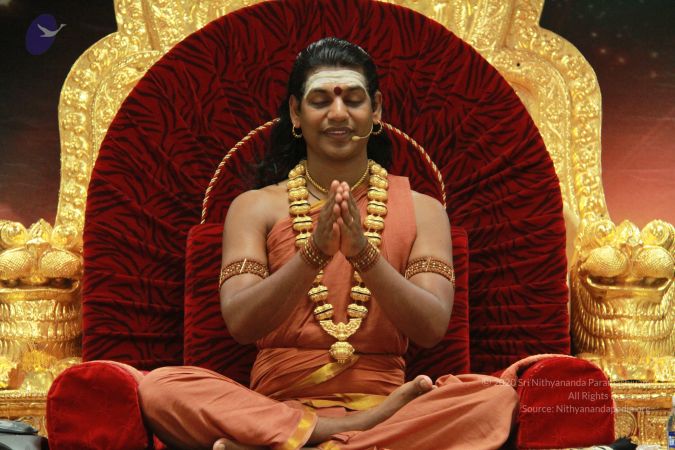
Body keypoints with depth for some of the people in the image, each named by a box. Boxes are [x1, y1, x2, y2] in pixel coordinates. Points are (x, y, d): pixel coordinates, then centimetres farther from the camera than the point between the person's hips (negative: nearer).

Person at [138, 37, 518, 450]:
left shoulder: (422, 210, 9)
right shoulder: (254, 207, 8)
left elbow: (431, 329, -5)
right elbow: (240, 323, -6)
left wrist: (364, 254, -21)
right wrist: (313, 253, -22)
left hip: (381, 401, 1)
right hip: (277, 402, 0)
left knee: (497, 398, -30)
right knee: (161, 388, -28)